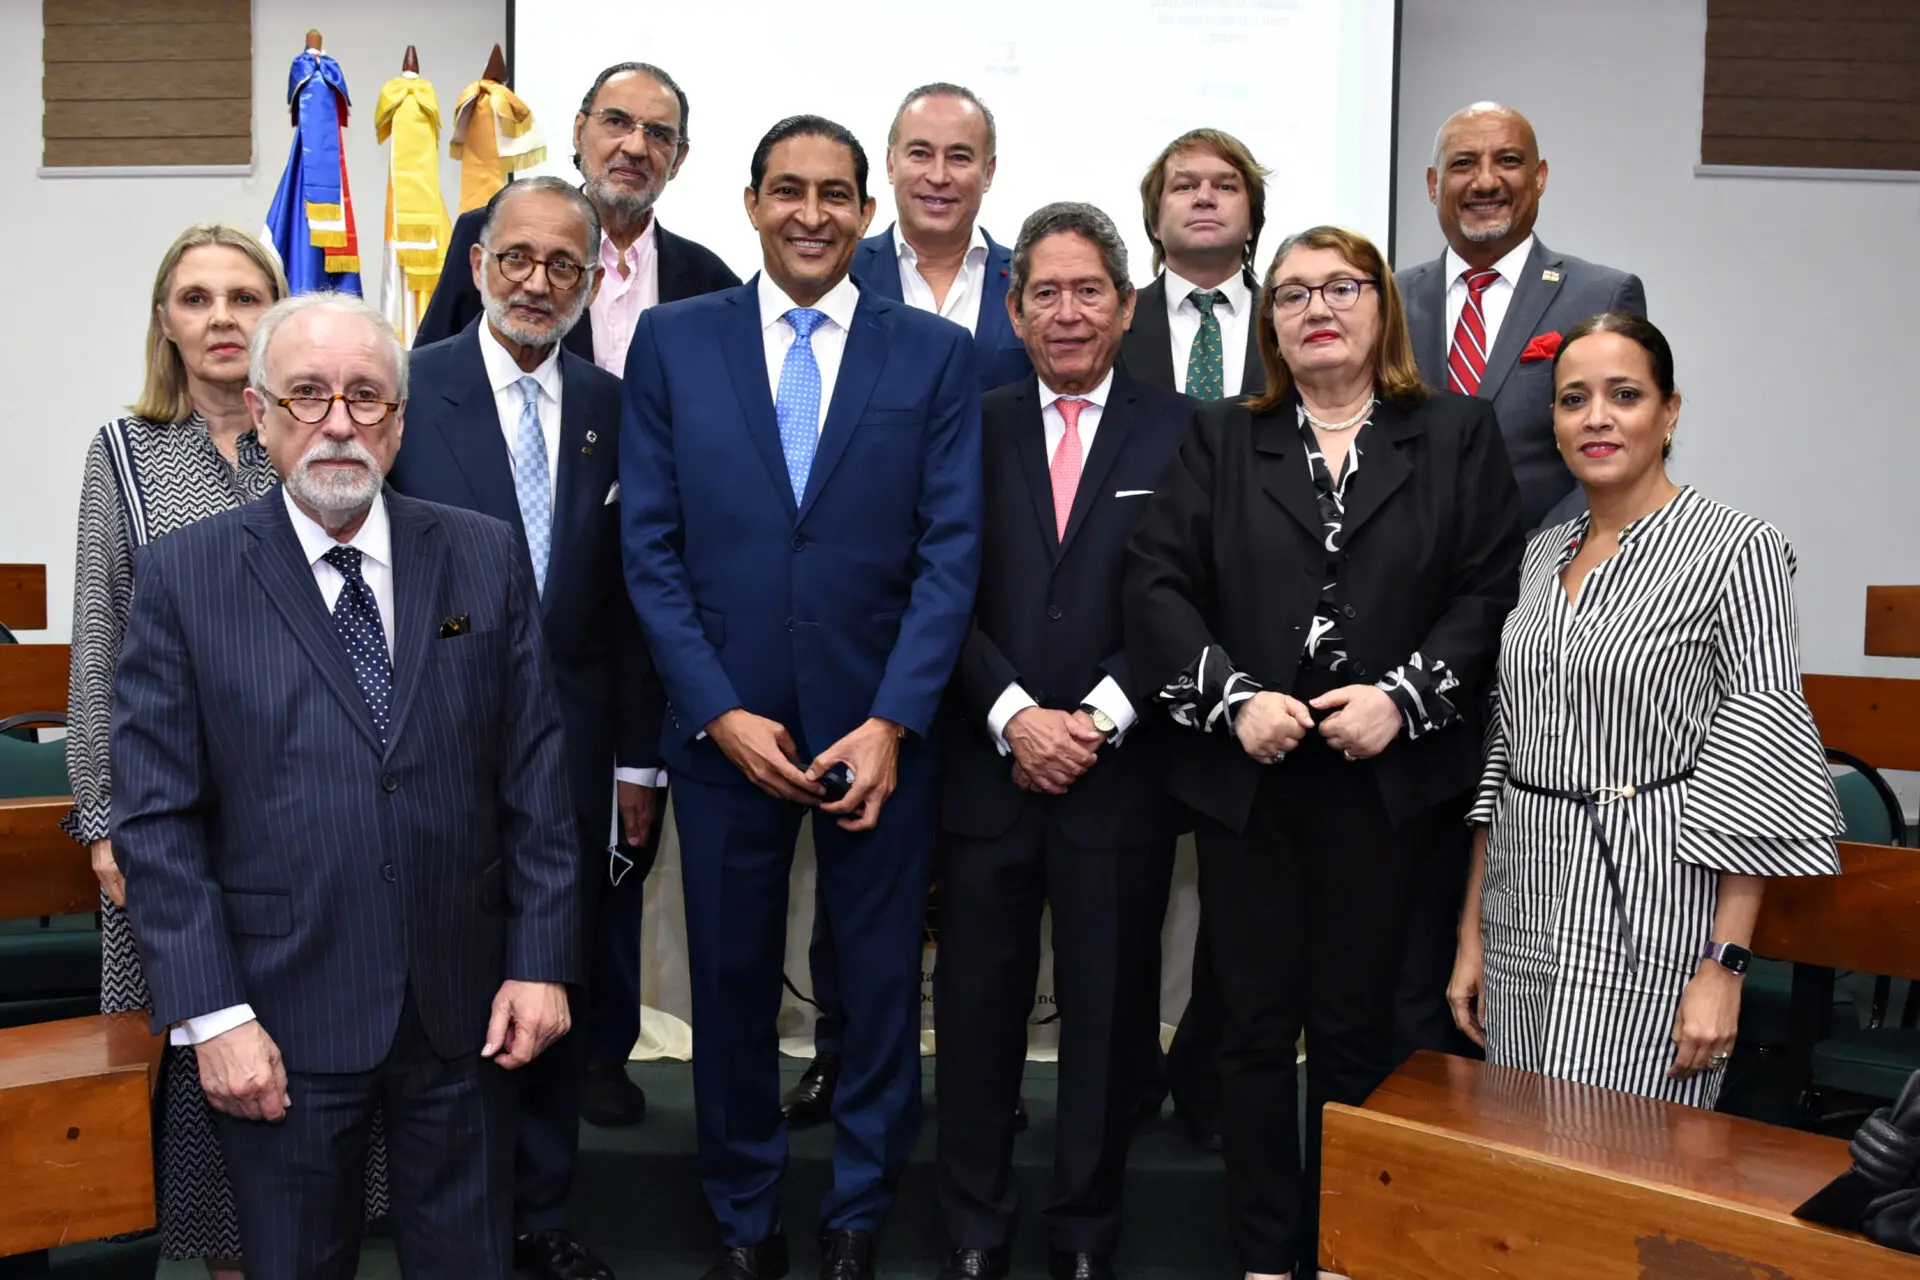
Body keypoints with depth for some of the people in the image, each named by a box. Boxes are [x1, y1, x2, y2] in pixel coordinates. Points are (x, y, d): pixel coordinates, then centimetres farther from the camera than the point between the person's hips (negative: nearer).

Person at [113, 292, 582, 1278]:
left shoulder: (484, 558, 2)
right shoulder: (184, 577, -4)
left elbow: (535, 772, 2)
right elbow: (156, 818, -5)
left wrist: (542, 962, -1)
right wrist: (212, 1014, -11)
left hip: (462, 1006, 2)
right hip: (283, 1018, -1)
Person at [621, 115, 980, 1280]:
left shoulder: (937, 354, 1)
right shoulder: (674, 341, 3)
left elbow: (950, 552, -3)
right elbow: (650, 548, 0)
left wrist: (891, 723, -12)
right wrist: (719, 712, -9)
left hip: (880, 731, 0)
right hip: (726, 730, 1)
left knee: (882, 987, 10)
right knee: (732, 985, 12)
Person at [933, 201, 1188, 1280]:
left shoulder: (1177, 430, 4)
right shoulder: (975, 429, 7)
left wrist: (1100, 716, -12)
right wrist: (1014, 717, -11)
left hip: (1122, 772, -1)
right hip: (988, 761, 1)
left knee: (1110, 1008, 8)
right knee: (978, 1003, 8)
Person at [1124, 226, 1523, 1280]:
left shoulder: (1458, 433, 6)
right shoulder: (1221, 439, 9)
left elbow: (1493, 588, -2)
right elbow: (1157, 586, 0)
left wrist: (1406, 696, -14)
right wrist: (1234, 699, -13)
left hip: (1388, 783, -1)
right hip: (1247, 775, 1)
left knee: (1354, 1029, 7)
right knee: (1255, 1025, 7)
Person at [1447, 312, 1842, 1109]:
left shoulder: (1736, 548, -7)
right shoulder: (1542, 553, 11)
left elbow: (1759, 761, -10)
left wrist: (1724, 964, -15)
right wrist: (1473, 932, 11)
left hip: (1645, 920, -6)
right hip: (1523, 902, 6)